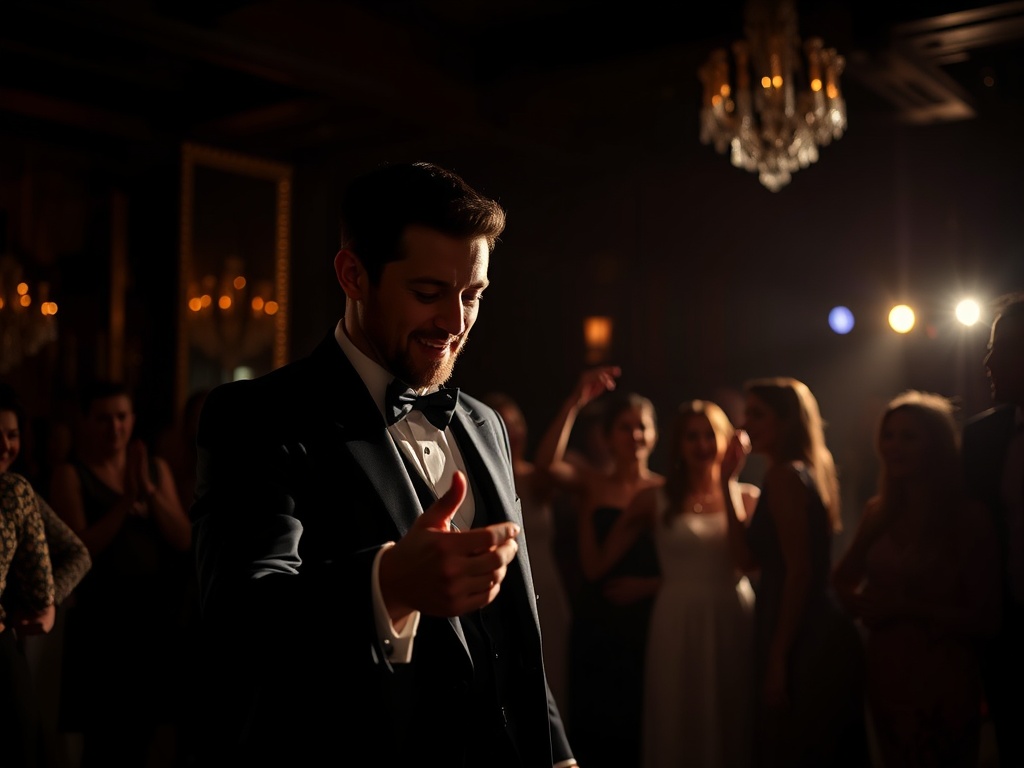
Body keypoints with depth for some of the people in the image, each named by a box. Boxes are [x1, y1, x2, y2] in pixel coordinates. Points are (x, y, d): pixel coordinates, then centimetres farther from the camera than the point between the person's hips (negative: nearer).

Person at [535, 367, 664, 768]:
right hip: (597, 622, 0)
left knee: (644, 725, 7)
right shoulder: (590, 482, 2)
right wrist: (575, 402, -23)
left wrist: (649, 585, -12)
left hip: (648, 622, 0)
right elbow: (547, 462, -19)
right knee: (596, 724, 6)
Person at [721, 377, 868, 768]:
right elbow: (749, 557, 13)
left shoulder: (783, 475, -13)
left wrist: (777, 656, -20)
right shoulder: (810, 472, 16)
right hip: (821, 637, 10)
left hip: (804, 644, -10)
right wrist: (729, 481, 12)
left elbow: (799, 570, -20)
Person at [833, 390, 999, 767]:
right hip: (884, 672, 5)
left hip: (940, 680, -5)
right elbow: (842, 577, 19)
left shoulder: (968, 517, -11)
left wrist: (907, 608, -19)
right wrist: (858, 601, -2)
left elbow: (985, 618, -14)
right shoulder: (879, 512, 5)